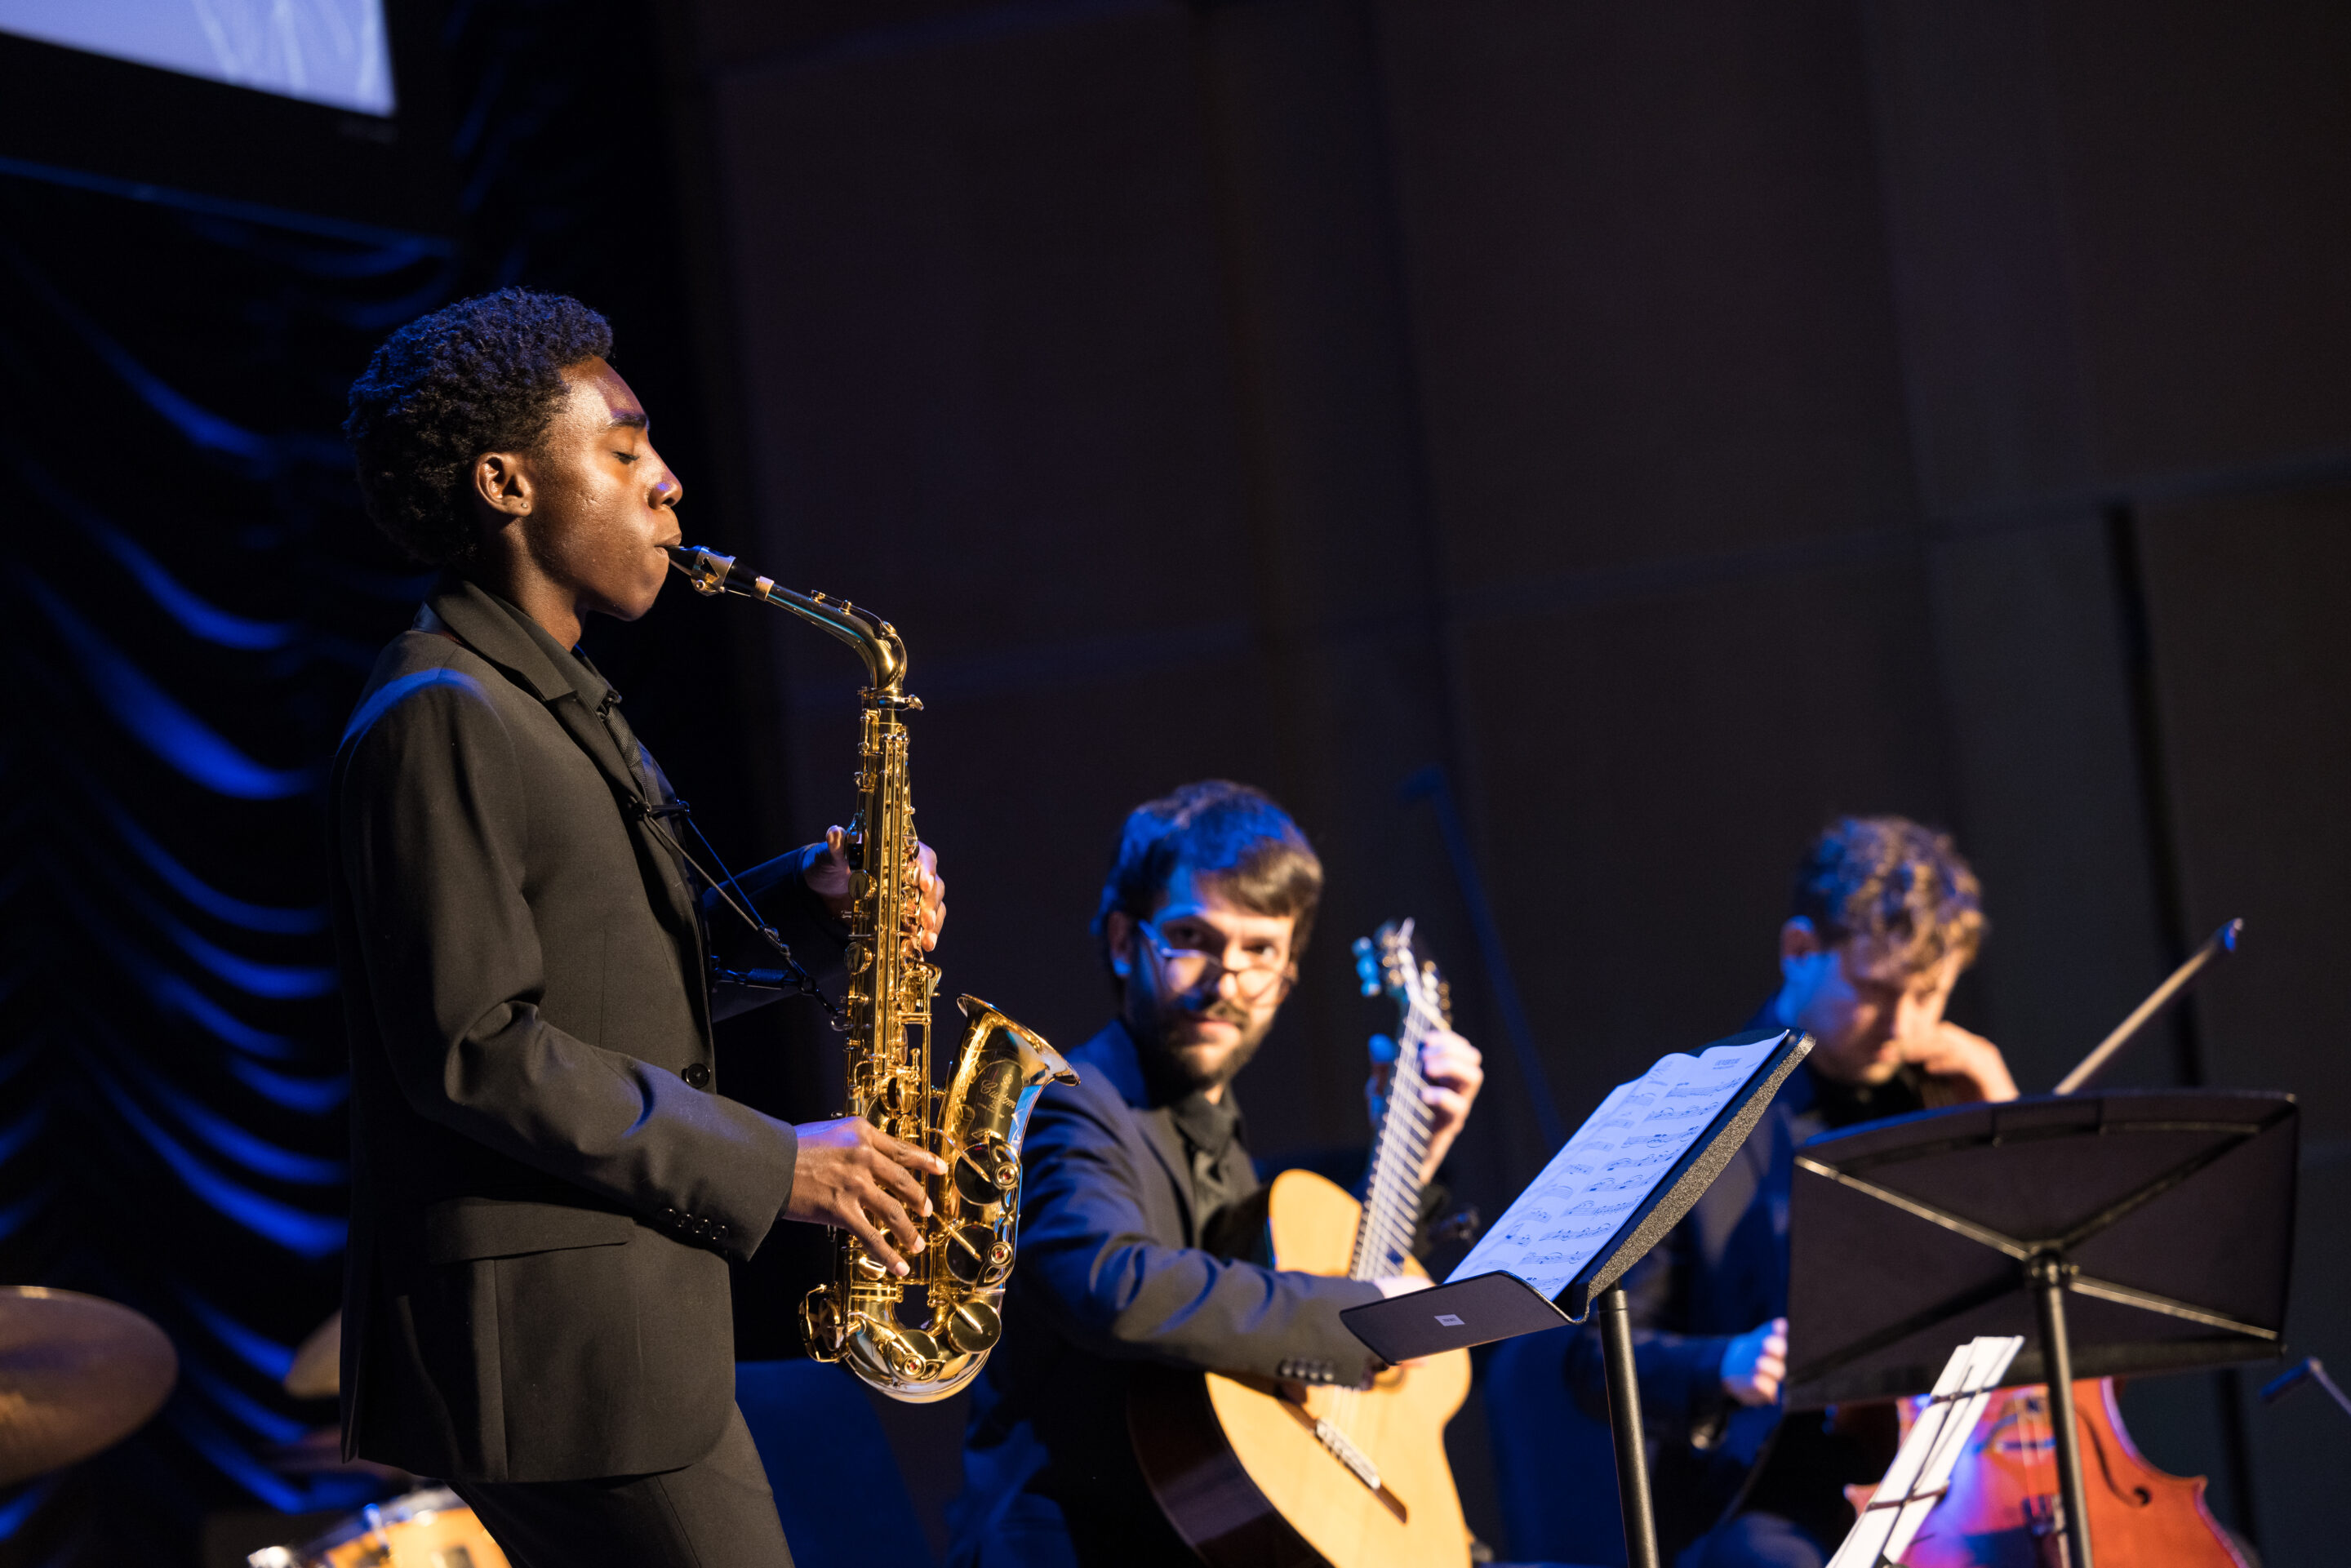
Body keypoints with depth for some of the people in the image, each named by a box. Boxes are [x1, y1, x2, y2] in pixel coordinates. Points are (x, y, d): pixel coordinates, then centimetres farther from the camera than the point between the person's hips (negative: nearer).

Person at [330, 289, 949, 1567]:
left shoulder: (554, 705, 19)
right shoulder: (441, 719, -14)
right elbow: (475, 1050, -21)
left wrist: (802, 905, 5)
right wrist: (769, 1165, -17)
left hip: (619, 1335, 10)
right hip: (545, 1351, -10)